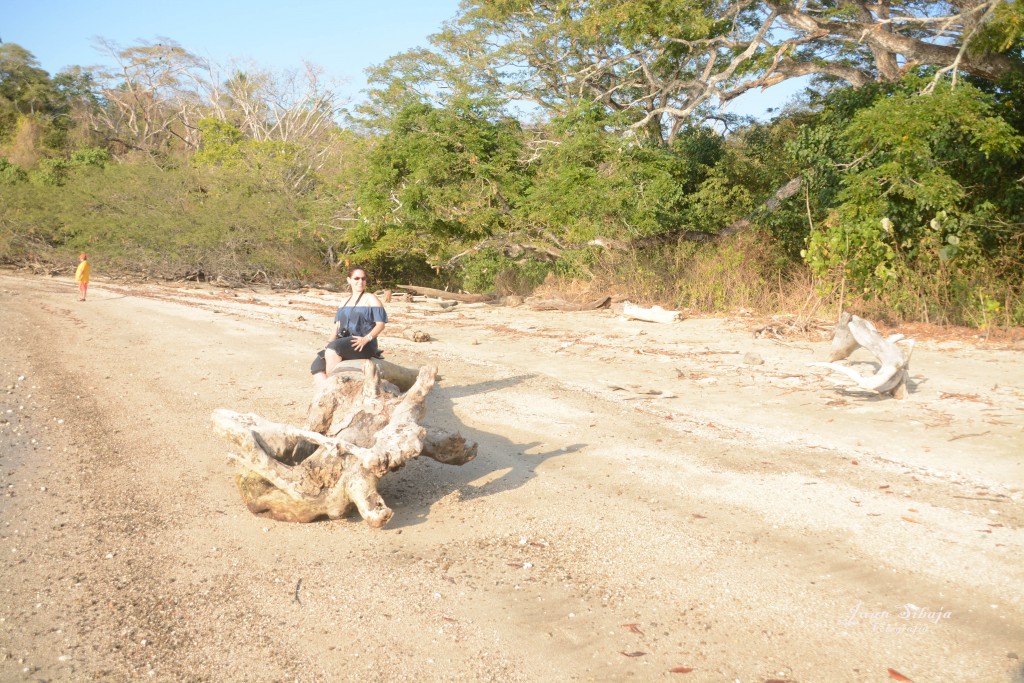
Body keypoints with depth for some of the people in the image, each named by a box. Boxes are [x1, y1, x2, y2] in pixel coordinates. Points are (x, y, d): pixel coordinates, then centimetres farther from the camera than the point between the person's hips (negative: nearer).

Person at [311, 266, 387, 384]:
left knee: (332, 349, -33)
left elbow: (381, 324, -5)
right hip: (343, 345, 7)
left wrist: (366, 339, -20)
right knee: (317, 365, -13)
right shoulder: (345, 302, 24)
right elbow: (337, 325, 18)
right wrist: (331, 341, -2)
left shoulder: (370, 298, 4)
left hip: (363, 347, -7)